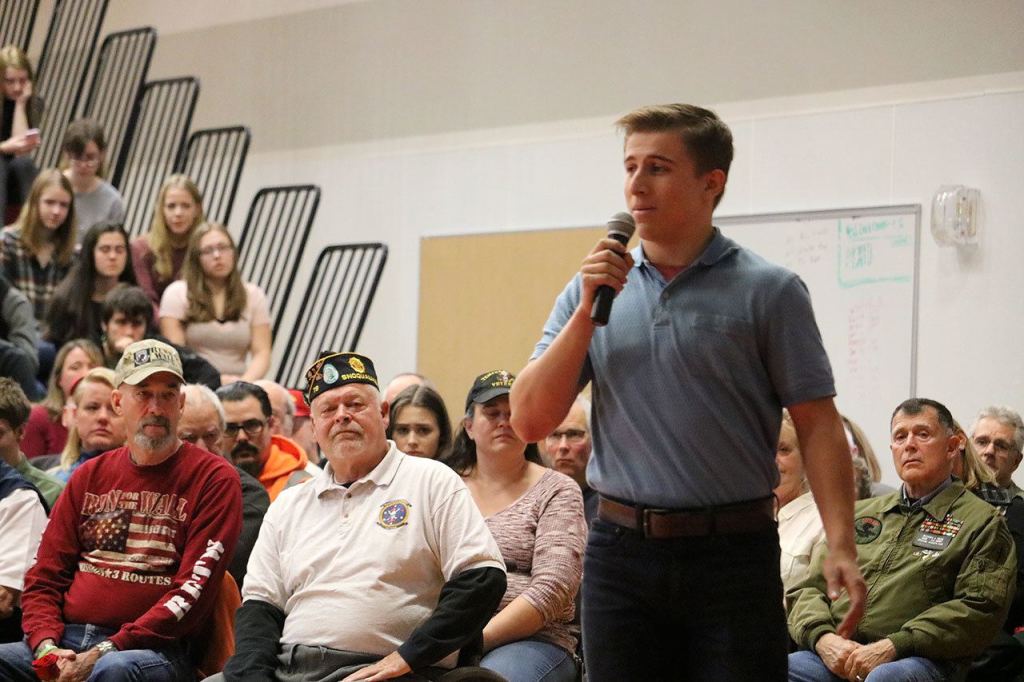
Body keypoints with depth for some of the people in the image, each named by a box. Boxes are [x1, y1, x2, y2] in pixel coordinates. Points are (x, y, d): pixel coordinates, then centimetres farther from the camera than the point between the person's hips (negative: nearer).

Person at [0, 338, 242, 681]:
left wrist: (107, 650, -14)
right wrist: (47, 646, -4)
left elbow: (194, 591, -7)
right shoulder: (90, 476, 19)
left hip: (153, 649, -4)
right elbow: (44, 576, 16)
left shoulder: (213, 478, 3)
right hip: (65, 642, 4)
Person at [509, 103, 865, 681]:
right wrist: (588, 309, -7)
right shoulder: (593, 287, 9)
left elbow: (817, 424, -5)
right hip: (622, 551, 3)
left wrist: (841, 547, -16)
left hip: (732, 552, -3)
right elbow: (532, 421, 2)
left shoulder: (768, 291, -1)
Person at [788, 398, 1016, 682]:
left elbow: (980, 608, -3)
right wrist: (823, 637, -2)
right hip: (836, 657, 4)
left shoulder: (981, 522, 11)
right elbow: (809, 588, 22)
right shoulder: (860, 514, 27)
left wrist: (893, 647, -13)